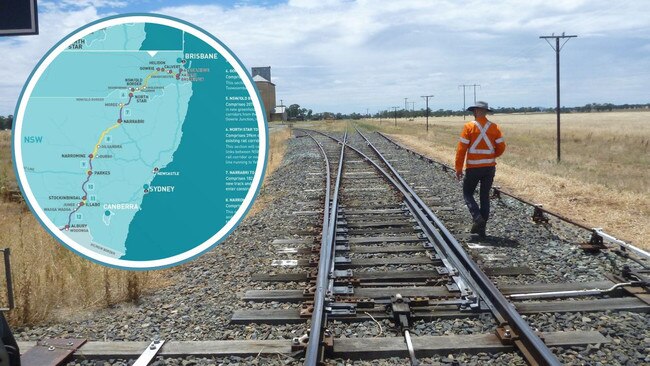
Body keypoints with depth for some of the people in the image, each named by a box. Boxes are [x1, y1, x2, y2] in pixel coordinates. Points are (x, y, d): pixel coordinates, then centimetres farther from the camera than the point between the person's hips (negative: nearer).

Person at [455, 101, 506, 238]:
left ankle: (477, 217, -11)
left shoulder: (469, 127, -8)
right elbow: (501, 147, 1)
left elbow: (461, 149, -10)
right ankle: (482, 229, 13)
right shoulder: (494, 127, 2)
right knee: (485, 196, 11)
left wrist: (458, 168, -5)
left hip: (473, 167, -4)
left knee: (468, 193, 11)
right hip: (490, 167, 4)